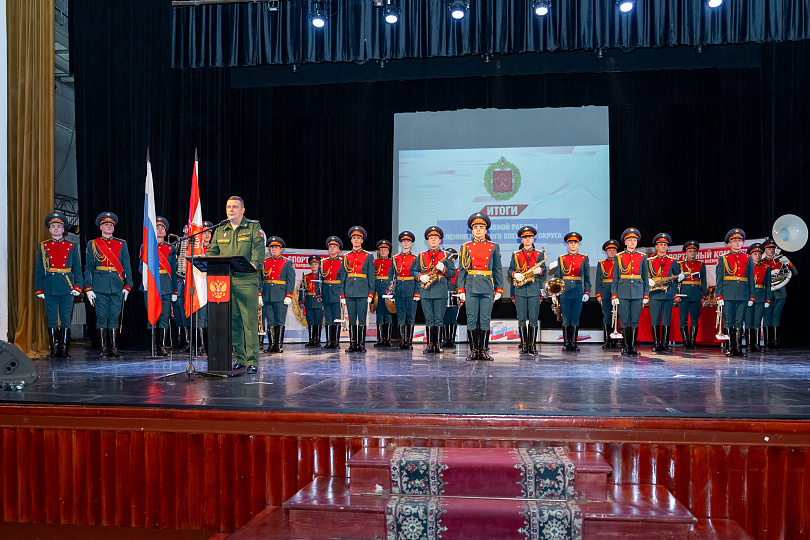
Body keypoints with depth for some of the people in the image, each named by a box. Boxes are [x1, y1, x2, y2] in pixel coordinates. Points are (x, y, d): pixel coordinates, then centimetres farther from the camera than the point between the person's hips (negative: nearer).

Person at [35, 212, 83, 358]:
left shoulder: (72, 246, 7)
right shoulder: (43, 246, 7)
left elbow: (77, 268, 6)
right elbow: (38, 269, 6)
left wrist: (77, 286, -4)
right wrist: (39, 289, 0)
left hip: (67, 287, 0)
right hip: (50, 288, 0)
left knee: (66, 319, 2)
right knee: (52, 319, 3)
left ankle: (64, 348, 9)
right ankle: (54, 349, 9)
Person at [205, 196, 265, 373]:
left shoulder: (253, 227, 7)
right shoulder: (220, 230, 20)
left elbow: (258, 248, -7)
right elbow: (212, 251, 16)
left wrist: (254, 263, -27)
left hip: (247, 280, -4)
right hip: (225, 280, 5)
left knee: (250, 320, -8)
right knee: (233, 320, 5)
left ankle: (252, 361, -5)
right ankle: (240, 359, 13)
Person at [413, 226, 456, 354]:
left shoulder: (445, 255, 9)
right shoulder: (421, 256, 15)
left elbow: (453, 272, 5)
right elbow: (414, 271, 15)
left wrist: (443, 269, -14)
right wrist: (420, 276, -6)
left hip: (440, 291, -2)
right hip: (425, 291, 2)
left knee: (439, 319, -2)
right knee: (429, 320, 2)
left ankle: (437, 344, 3)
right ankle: (430, 345, 4)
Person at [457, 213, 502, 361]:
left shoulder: (494, 247, 8)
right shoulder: (465, 247, 8)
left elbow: (498, 270, 10)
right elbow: (461, 270, 7)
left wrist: (499, 289, 4)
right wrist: (461, 290, 0)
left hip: (487, 288, 0)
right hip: (471, 288, 0)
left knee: (485, 320, 2)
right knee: (472, 320, 1)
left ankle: (483, 350, 9)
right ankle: (473, 350, 9)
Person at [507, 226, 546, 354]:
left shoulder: (540, 254, 12)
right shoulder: (515, 254, 13)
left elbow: (544, 269, 7)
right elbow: (509, 270, 12)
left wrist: (539, 270, -16)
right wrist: (515, 274, -10)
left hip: (534, 290, -1)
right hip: (520, 290, 1)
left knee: (534, 318, -2)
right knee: (521, 318, 0)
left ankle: (533, 345, 5)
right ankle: (524, 345, 7)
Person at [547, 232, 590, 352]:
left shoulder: (584, 258, 7)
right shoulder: (561, 259, 9)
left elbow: (587, 278, 7)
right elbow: (557, 276, 11)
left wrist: (587, 292, -1)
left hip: (578, 292, -1)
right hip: (564, 292, 1)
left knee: (575, 319, 1)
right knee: (566, 319, 2)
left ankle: (573, 343, 5)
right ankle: (566, 343, 7)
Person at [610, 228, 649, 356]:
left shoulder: (642, 257, 9)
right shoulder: (619, 257, 5)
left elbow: (646, 278, 11)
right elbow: (615, 278, 5)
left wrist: (646, 295, 5)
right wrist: (614, 295, -2)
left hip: (637, 293, 1)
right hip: (623, 293, -1)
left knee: (635, 321, 2)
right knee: (624, 321, 1)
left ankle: (632, 346, 8)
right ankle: (625, 346, 8)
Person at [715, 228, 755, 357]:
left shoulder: (748, 259, 11)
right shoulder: (723, 259, 6)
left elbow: (751, 279, 11)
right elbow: (719, 279, 3)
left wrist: (751, 297, 5)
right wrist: (719, 296, -4)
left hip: (743, 295, 1)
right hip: (728, 295, -1)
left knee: (739, 322, 3)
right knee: (729, 322, 0)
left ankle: (739, 348, 7)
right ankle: (732, 348, 7)